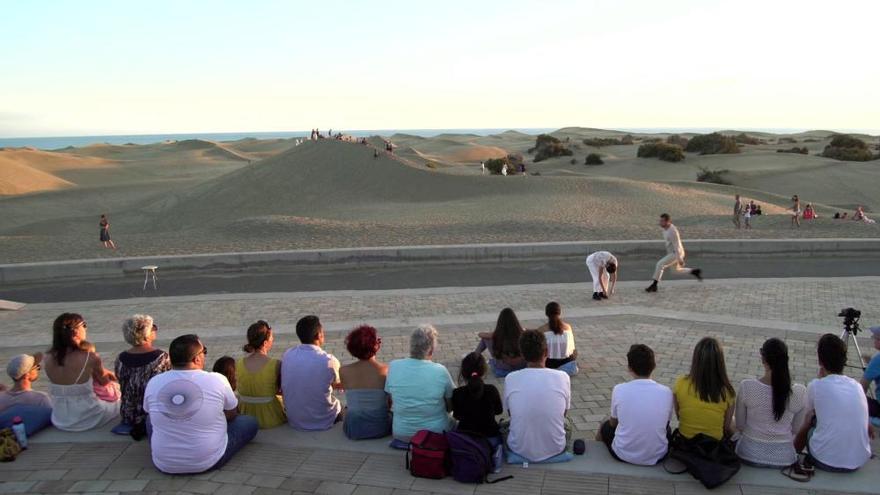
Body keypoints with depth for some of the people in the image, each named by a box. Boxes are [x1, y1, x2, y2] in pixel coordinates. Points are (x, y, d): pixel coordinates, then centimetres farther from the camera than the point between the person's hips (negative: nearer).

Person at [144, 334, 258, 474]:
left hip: (164, 465, 2)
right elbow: (232, 415, 2)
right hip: (209, 462, -1)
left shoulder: (154, 383, -9)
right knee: (250, 422, 13)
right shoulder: (217, 380, -16)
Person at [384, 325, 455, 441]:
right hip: (437, 433, -2)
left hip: (401, 434, 2)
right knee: (453, 422, 28)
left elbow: (390, 401, 0)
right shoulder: (440, 371, -18)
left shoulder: (393, 366, -13)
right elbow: (450, 406, -5)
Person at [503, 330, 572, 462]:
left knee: (503, 426, 32)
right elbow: (564, 412, 6)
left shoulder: (510, 379, -11)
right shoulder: (563, 377, -12)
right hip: (554, 449, 1)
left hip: (520, 450, -1)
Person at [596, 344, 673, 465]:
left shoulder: (619, 390, -14)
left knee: (605, 427, 30)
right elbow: (666, 422, 6)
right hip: (658, 456, 2)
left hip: (623, 455, -1)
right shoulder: (666, 392, -11)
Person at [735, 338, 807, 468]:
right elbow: (797, 429, 1)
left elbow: (740, 425, -4)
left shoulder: (746, 387, -17)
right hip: (783, 458, 1)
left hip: (749, 456, -1)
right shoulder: (800, 392, -14)